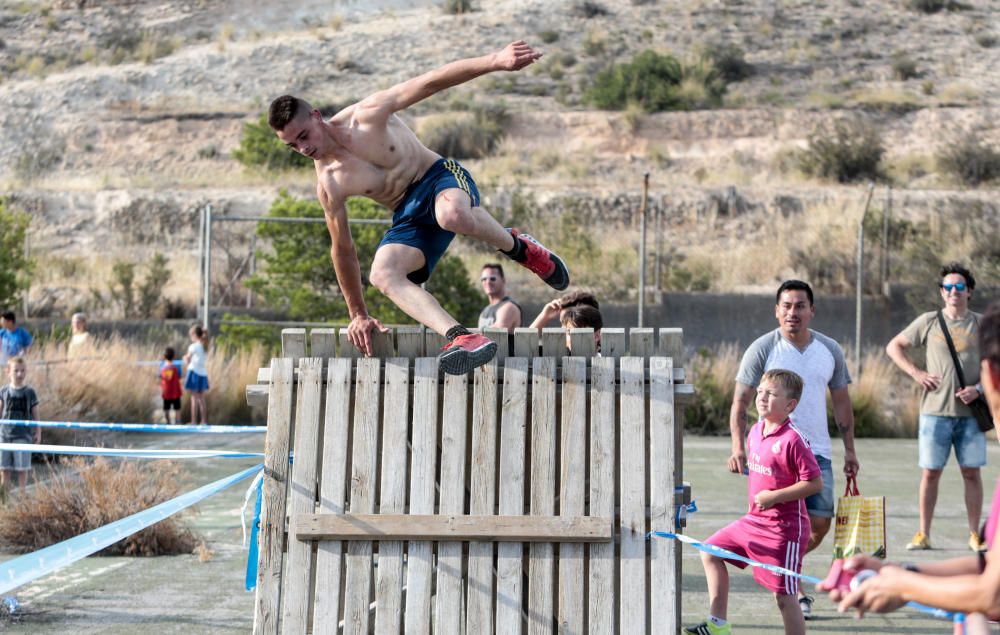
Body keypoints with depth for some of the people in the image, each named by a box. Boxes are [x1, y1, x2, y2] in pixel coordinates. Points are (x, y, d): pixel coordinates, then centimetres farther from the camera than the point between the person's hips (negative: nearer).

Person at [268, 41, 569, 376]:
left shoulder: (366, 116, -12)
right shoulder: (328, 186, -3)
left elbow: (430, 82, -18)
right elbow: (342, 249, 7)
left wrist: (494, 60, -29)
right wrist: (358, 315, 10)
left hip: (440, 177, -4)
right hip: (409, 216, 4)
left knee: (453, 216, -41)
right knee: (382, 274, -27)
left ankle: (516, 247, -10)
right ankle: (461, 337, -40)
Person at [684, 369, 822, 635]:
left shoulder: (793, 440, -18)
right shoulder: (755, 432, 6)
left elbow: (815, 483, -19)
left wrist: (774, 496, -21)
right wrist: (756, 498, 11)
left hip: (784, 528, -9)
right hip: (753, 521, 9)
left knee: (784, 596, -4)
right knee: (711, 552, 14)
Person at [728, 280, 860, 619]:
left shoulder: (830, 350, 8)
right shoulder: (762, 349, -4)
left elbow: (841, 401, 15)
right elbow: (740, 401, -4)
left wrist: (849, 449, 11)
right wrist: (738, 448, -15)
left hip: (817, 450, 4)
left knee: (819, 523, 1)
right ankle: (795, 592, 8)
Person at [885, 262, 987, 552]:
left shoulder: (981, 325, 7)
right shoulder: (929, 321, 5)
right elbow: (894, 346, 11)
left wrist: (978, 389, -7)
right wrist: (916, 373, -2)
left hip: (971, 412, 1)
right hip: (935, 411, -1)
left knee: (971, 472, 3)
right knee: (930, 472, 2)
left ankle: (975, 535, 11)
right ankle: (923, 534, 10)